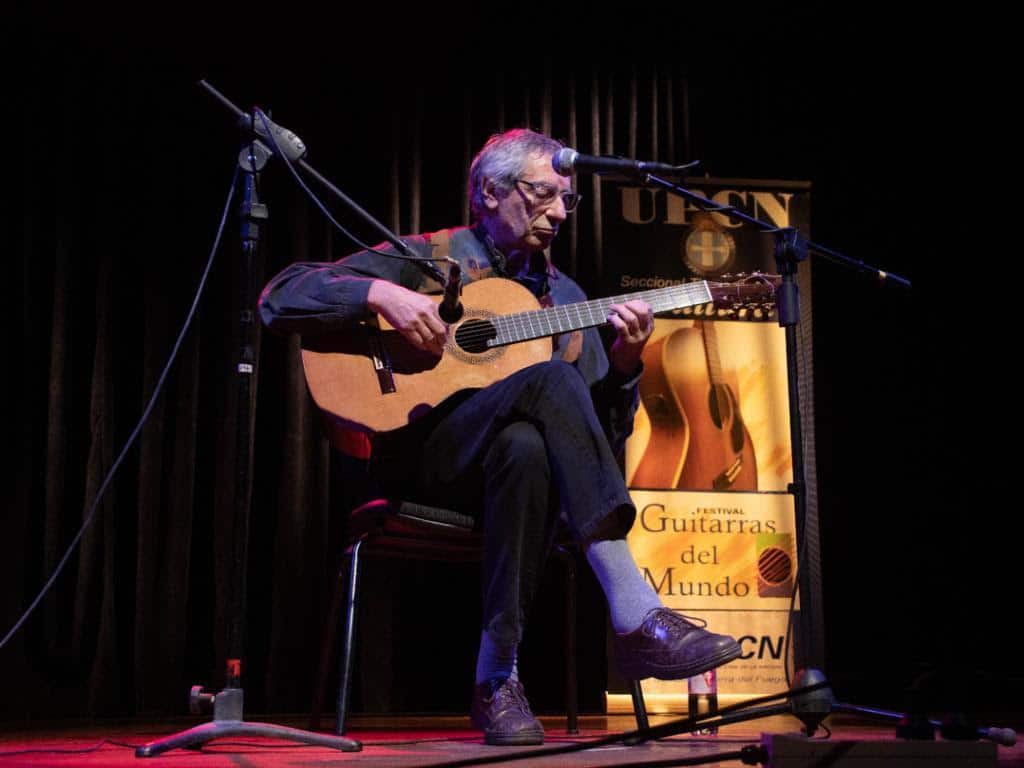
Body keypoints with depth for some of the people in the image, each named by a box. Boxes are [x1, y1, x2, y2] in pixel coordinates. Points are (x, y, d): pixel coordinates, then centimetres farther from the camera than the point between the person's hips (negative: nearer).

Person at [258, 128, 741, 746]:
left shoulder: (565, 296, 19)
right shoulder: (427, 258, 8)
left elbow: (603, 434, 15)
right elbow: (281, 298, 0)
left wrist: (624, 365, -4)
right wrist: (380, 294, -16)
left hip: (523, 461, 3)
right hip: (416, 453, -3)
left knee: (526, 446, -37)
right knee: (550, 379, -32)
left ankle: (497, 675, -29)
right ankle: (637, 615, -39)